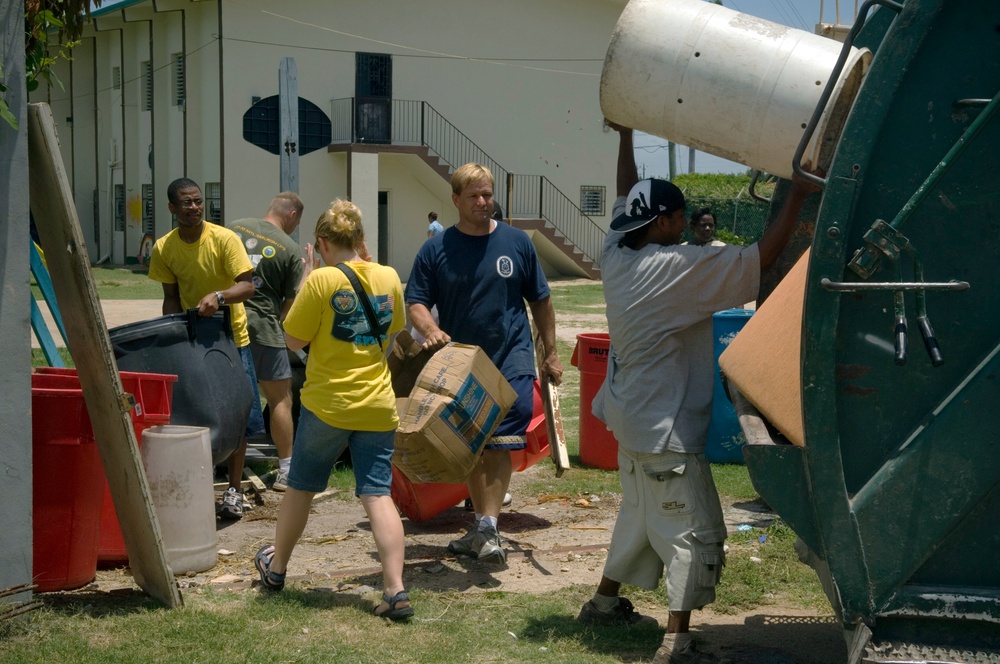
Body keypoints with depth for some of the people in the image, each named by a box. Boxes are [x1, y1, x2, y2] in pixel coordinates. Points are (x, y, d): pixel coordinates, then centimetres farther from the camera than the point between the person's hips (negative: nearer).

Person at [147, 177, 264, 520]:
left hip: (231, 337, -3)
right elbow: (171, 297, 3)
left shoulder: (224, 239, -16)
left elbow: (247, 286, -20)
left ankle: (234, 491, 12)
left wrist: (219, 296, -38)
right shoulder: (163, 249, -5)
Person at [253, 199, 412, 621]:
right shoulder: (389, 278, 2)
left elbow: (293, 340, -5)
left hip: (327, 404, -3)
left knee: (300, 487, 16)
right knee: (378, 494, -1)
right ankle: (395, 590, -12)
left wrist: (303, 284, 4)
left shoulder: (322, 280, -11)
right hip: (377, 406, 3)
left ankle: (275, 567, 35)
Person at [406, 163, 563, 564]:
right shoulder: (436, 250, 1)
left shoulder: (516, 242, 2)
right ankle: (483, 528, 22)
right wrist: (431, 330, -23)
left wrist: (550, 353, 10)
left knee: (499, 443, -13)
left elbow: (540, 301, 11)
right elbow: (415, 302, -1)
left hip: (511, 359, -2)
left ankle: (487, 529, -15)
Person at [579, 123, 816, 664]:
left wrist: (625, 138, 26)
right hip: (666, 431, -9)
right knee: (695, 532, -4)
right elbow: (760, 257, -23)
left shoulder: (618, 258, 2)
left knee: (640, 516, 25)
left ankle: (605, 602, 37)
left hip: (633, 418, 9)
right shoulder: (679, 269, -21)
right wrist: (796, 196, -15)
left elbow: (626, 200, 20)